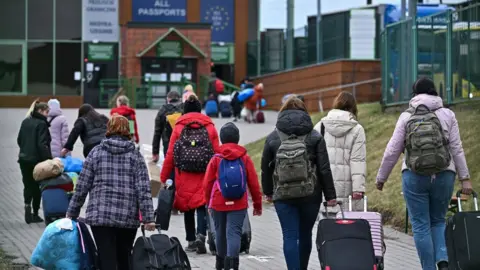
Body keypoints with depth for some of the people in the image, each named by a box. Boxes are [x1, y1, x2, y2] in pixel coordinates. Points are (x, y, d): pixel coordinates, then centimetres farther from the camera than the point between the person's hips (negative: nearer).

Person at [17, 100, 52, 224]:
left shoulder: (25, 122, 9)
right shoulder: (41, 124, -13)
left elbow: (19, 140, 16)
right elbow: (42, 144, -19)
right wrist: (48, 159, -18)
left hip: (24, 159, 6)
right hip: (36, 159, -6)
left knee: (27, 185, 10)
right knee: (36, 186, 6)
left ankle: (27, 205, -13)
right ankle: (35, 213, 10)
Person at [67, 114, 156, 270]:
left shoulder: (96, 153, 3)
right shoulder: (135, 155, 4)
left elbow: (82, 186, 3)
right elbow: (143, 190, -4)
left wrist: (72, 213, 12)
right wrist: (148, 218, -3)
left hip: (100, 216, -1)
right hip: (129, 217, 2)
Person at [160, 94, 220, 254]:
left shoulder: (178, 127, 4)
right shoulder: (210, 127, 5)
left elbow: (170, 155, 2)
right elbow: (217, 153, 2)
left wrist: (164, 178, 7)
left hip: (184, 176, 1)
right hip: (205, 175, 0)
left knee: (188, 208, 12)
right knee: (201, 206, 0)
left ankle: (191, 241, 17)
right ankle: (200, 235, -21)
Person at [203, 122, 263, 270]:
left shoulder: (216, 159, -2)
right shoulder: (245, 158, -2)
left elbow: (207, 184, 1)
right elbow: (254, 183, 1)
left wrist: (208, 201, 17)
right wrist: (257, 204, 11)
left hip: (218, 203, 1)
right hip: (239, 204, -1)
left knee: (220, 232, 16)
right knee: (234, 232, -6)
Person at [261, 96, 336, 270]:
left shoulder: (272, 138, 1)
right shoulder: (315, 137, -1)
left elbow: (265, 168, 7)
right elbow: (324, 169, -3)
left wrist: (268, 192, 21)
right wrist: (330, 195, 2)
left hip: (283, 196, -1)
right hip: (310, 195, 1)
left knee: (290, 236, -2)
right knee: (305, 235, 16)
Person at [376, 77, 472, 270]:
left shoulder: (406, 117, 1)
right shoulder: (447, 115, 3)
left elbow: (392, 151, 1)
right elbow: (457, 149, 0)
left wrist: (381, 178, 10)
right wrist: (465, 178, 3)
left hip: (414, 177, -2)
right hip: (444, 176, 2)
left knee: (421, 226, 4)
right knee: (438, 221, 16)